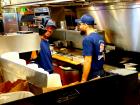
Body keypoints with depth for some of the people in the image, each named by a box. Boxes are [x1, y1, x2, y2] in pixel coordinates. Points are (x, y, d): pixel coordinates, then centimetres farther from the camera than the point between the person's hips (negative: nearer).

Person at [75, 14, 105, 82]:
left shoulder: (87, 39, -20)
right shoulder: (100, 37, 7)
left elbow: (88, 61, -24)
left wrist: (83, 80, -21)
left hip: (92, 75, -8)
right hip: (101, 72, 8)